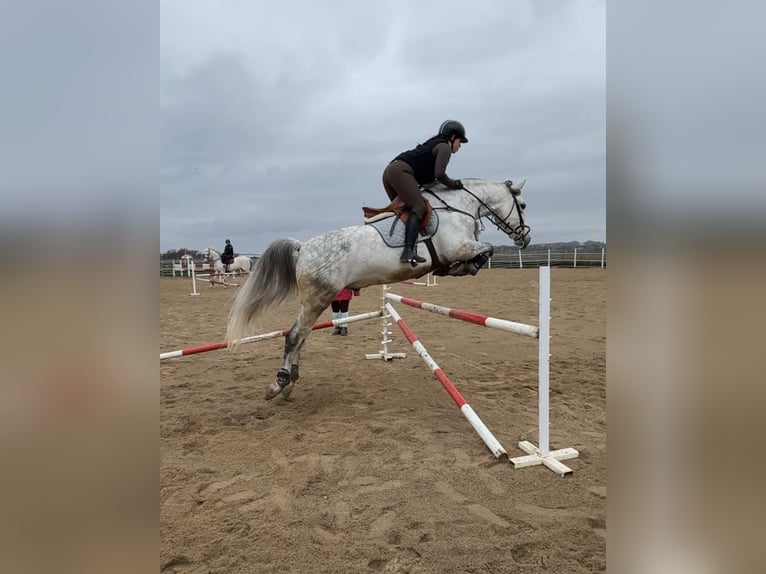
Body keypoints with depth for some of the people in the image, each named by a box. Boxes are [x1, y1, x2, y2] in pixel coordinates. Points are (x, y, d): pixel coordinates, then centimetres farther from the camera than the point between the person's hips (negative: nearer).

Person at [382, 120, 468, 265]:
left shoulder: (433, 144, 32)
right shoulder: (444, 147, 4)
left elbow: (428, 175, 26)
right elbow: (439, 174, -10)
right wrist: (454, 184, 5)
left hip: (389, 171, 10)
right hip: (401, 171, -10)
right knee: (419, 207, -18)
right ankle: (408, 251, -33)